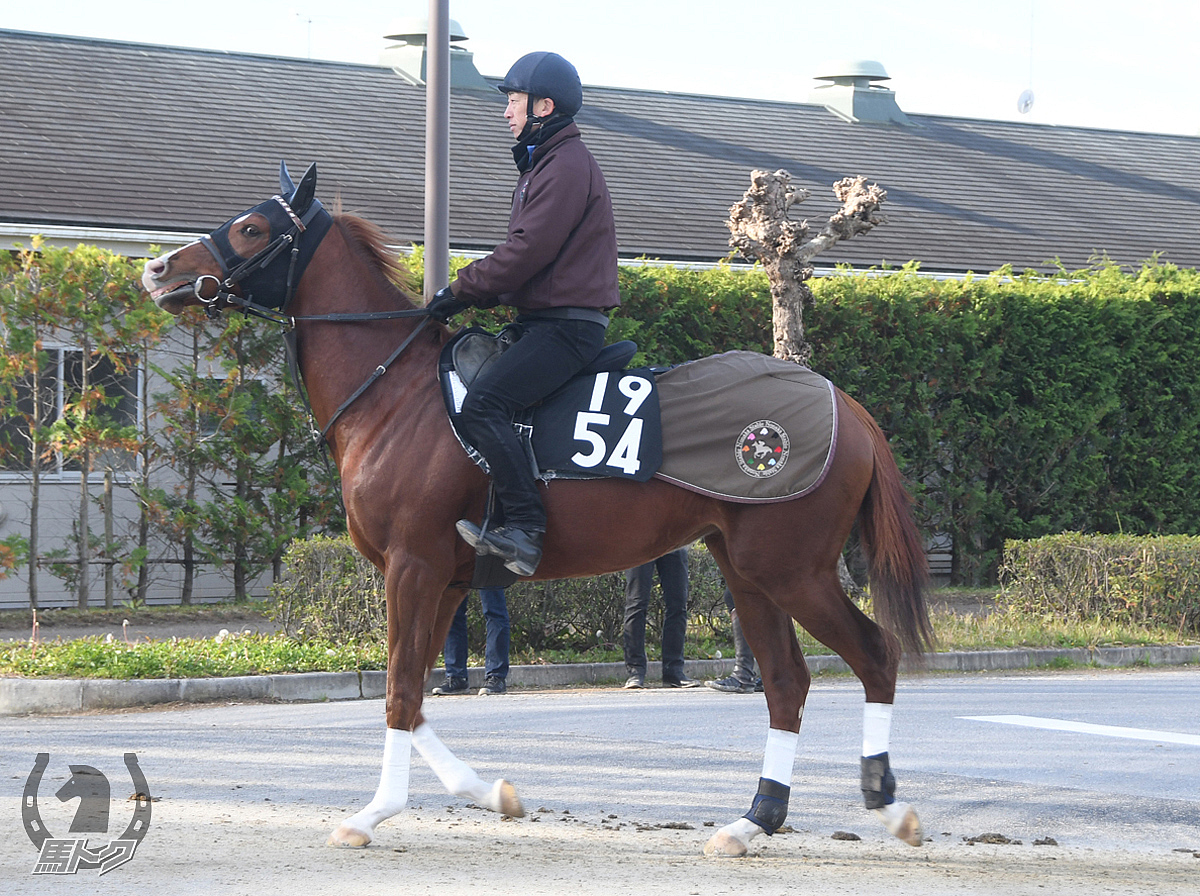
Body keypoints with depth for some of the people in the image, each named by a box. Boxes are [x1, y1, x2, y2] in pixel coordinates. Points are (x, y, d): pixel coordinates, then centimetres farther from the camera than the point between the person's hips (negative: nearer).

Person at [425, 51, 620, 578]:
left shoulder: (566, 167, -12)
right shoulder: (542, 163, 23)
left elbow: (526, 253, -19)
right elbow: (524, 253, 24)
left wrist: (462, 292, -11)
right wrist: (472, 291, 10)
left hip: (566, 326, -11)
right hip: (544, 321, 11)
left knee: (482, 405, -25)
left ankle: (525, 528, -29)